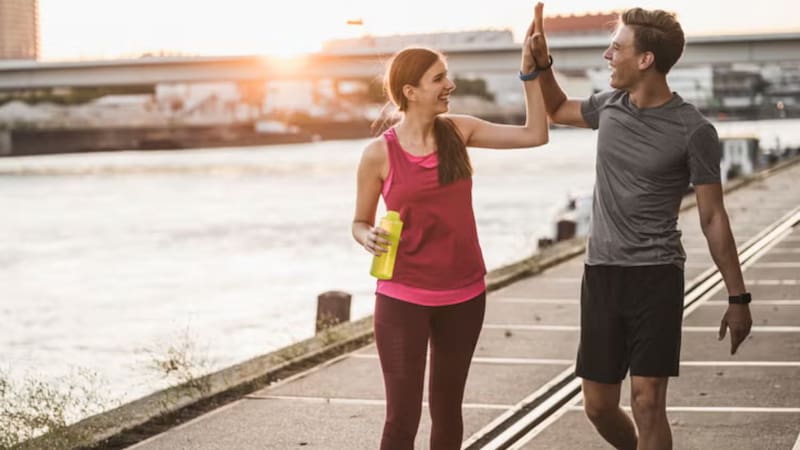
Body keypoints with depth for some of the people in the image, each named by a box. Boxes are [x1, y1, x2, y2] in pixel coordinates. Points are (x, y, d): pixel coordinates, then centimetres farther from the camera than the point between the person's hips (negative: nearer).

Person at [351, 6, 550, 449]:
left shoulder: (457, 131, 0)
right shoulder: (379, 153, -9)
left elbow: (534, 135, -2)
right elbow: (360, 222, 2)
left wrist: (529, 71, -7)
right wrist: (368, 238, -20)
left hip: (463, 295, 4)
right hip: (403, 299, -4)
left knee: (447, 409, 15)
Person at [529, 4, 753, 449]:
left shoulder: (693, 131, -10)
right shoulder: (609, 105, 5)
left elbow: (713, 217, -5)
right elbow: (558, 110, 28)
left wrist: (738, 297, -5)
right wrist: (542, 63, 10)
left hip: (656, 276, -5)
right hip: (601, 273, 5)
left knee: (647, 402, -11)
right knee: (599, 406, 8)